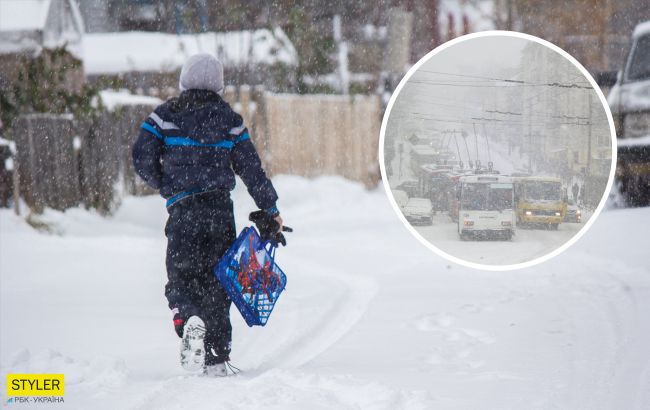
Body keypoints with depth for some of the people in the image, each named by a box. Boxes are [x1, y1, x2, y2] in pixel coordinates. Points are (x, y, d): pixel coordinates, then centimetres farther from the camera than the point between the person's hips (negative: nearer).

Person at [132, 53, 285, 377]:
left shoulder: (164, 115, 4)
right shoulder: (230, 120, 8)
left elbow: (143, 160, -2)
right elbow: (252, 169, 8)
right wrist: (270, 211, 14)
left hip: (183, 209, -2)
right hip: (221, 210, 2)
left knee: (180, 277, 5)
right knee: (215, 280, 10)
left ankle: (188, 318, -29)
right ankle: (217, 359, 7)